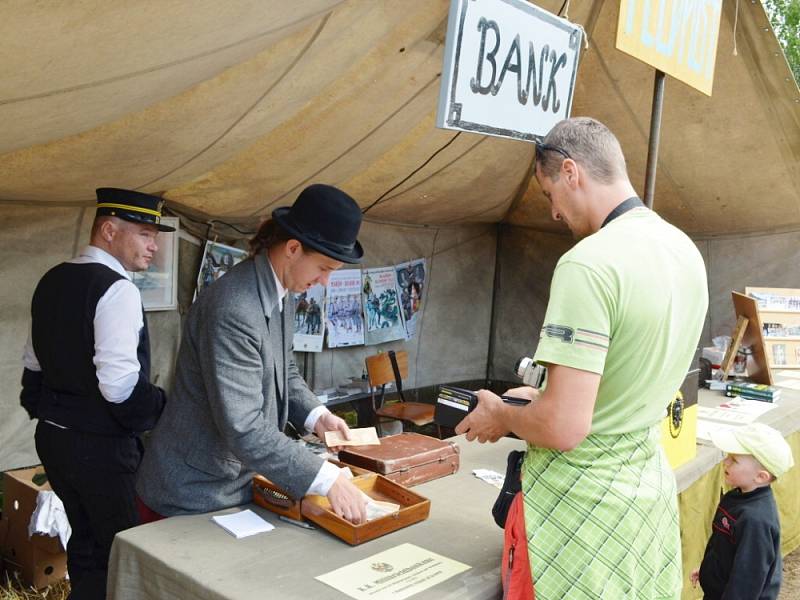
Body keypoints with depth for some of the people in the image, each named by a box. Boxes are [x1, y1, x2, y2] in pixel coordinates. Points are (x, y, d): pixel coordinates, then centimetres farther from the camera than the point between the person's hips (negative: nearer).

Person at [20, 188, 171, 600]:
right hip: (99, 444, -9)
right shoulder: (116, 289, -20)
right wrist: (168, 410, -13)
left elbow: (33, 362, 16)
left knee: (86, 541, 24)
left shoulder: (52, 281, 7)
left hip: (52, 435, 9)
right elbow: (119, 385, -28)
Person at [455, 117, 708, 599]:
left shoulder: (588, 264, -25)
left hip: (584, 502, -8)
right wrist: (543, 397, 15)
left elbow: (563, 427, -27)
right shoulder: (686, 251, 3)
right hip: (651, 487, 8)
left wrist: (501, 417, -7)